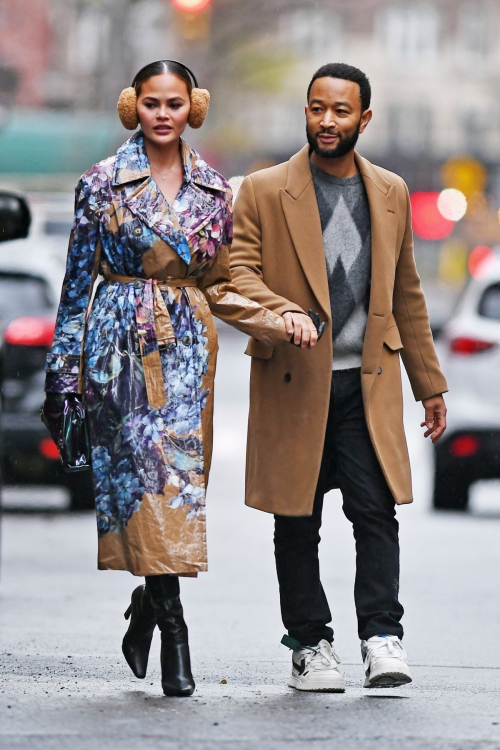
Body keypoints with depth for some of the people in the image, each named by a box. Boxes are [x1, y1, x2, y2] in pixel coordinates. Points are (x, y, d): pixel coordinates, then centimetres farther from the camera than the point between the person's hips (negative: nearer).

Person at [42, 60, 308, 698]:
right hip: (123, 345, -3)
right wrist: (63, 371, -2)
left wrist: (277, 323, 0)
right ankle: (173, 629, -10)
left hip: (188, 346, 4)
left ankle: (145, 617, 16)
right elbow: (77, 279, 1)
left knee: (181, 472, 0)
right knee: (150, 474, -10)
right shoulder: (104, 183, -1)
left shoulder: (213, 189, 9)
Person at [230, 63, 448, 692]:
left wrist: (429, 383, 20)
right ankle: (309, 646, 13)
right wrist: (282, 312, -24)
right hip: (293, 382, -1)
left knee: (376, 510, -11)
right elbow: (237, 274, -4)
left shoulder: (391, 194, 12)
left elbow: (407, 295, 18)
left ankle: (382, 639, -9)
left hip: (368, 382, 1)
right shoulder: (264, 192, 2)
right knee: (297, 523, 4)